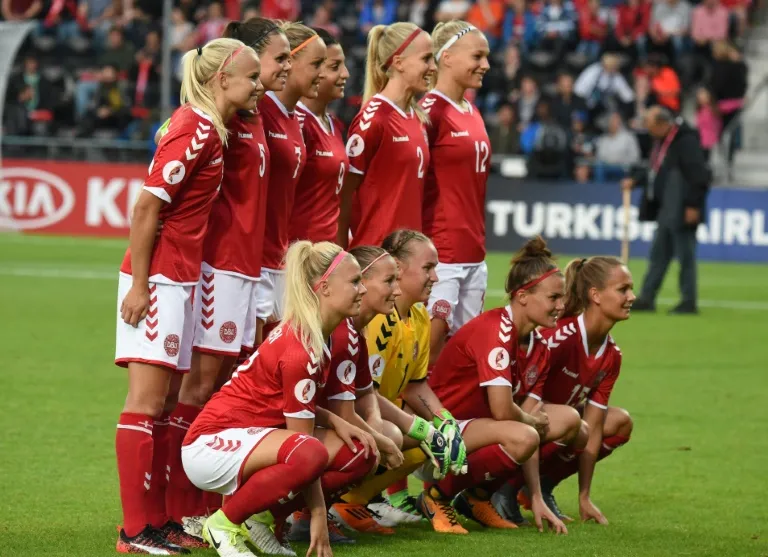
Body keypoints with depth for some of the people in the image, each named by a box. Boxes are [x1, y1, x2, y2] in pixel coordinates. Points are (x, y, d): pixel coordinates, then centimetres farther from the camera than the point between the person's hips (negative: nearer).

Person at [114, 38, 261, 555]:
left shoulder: (209, 129, 12)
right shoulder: (196, 130, -15)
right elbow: (146, 207, -18)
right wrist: (139, 285, -18)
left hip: (182, 278, 9)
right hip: (157, 280, -9)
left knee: (166, 404, 12)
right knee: (147, 402, -7)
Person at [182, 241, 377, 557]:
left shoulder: (308, 334, 6)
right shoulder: (301, 351, -22)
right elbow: (305, 452, -19)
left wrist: (334, 422, -5)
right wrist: (318, 514, -15)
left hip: (249, 439, 10)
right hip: (211, 446, -10)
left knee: (359, 454, -1)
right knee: (307, 454, -37)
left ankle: (263, 517, 6)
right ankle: (225, 522, -15)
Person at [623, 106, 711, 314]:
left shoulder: (686, 141, -17)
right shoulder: (663, 141, 13)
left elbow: (699, 175, -20)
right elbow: (656, 170, 25)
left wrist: (693, 205, -21)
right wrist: (635, 180, 11)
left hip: (683, 211, -10)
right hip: (666, 209, 10)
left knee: (685, 256, -2)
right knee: (658, 255, 12)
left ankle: (689, 302, 5)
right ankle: (646, 298, 16)